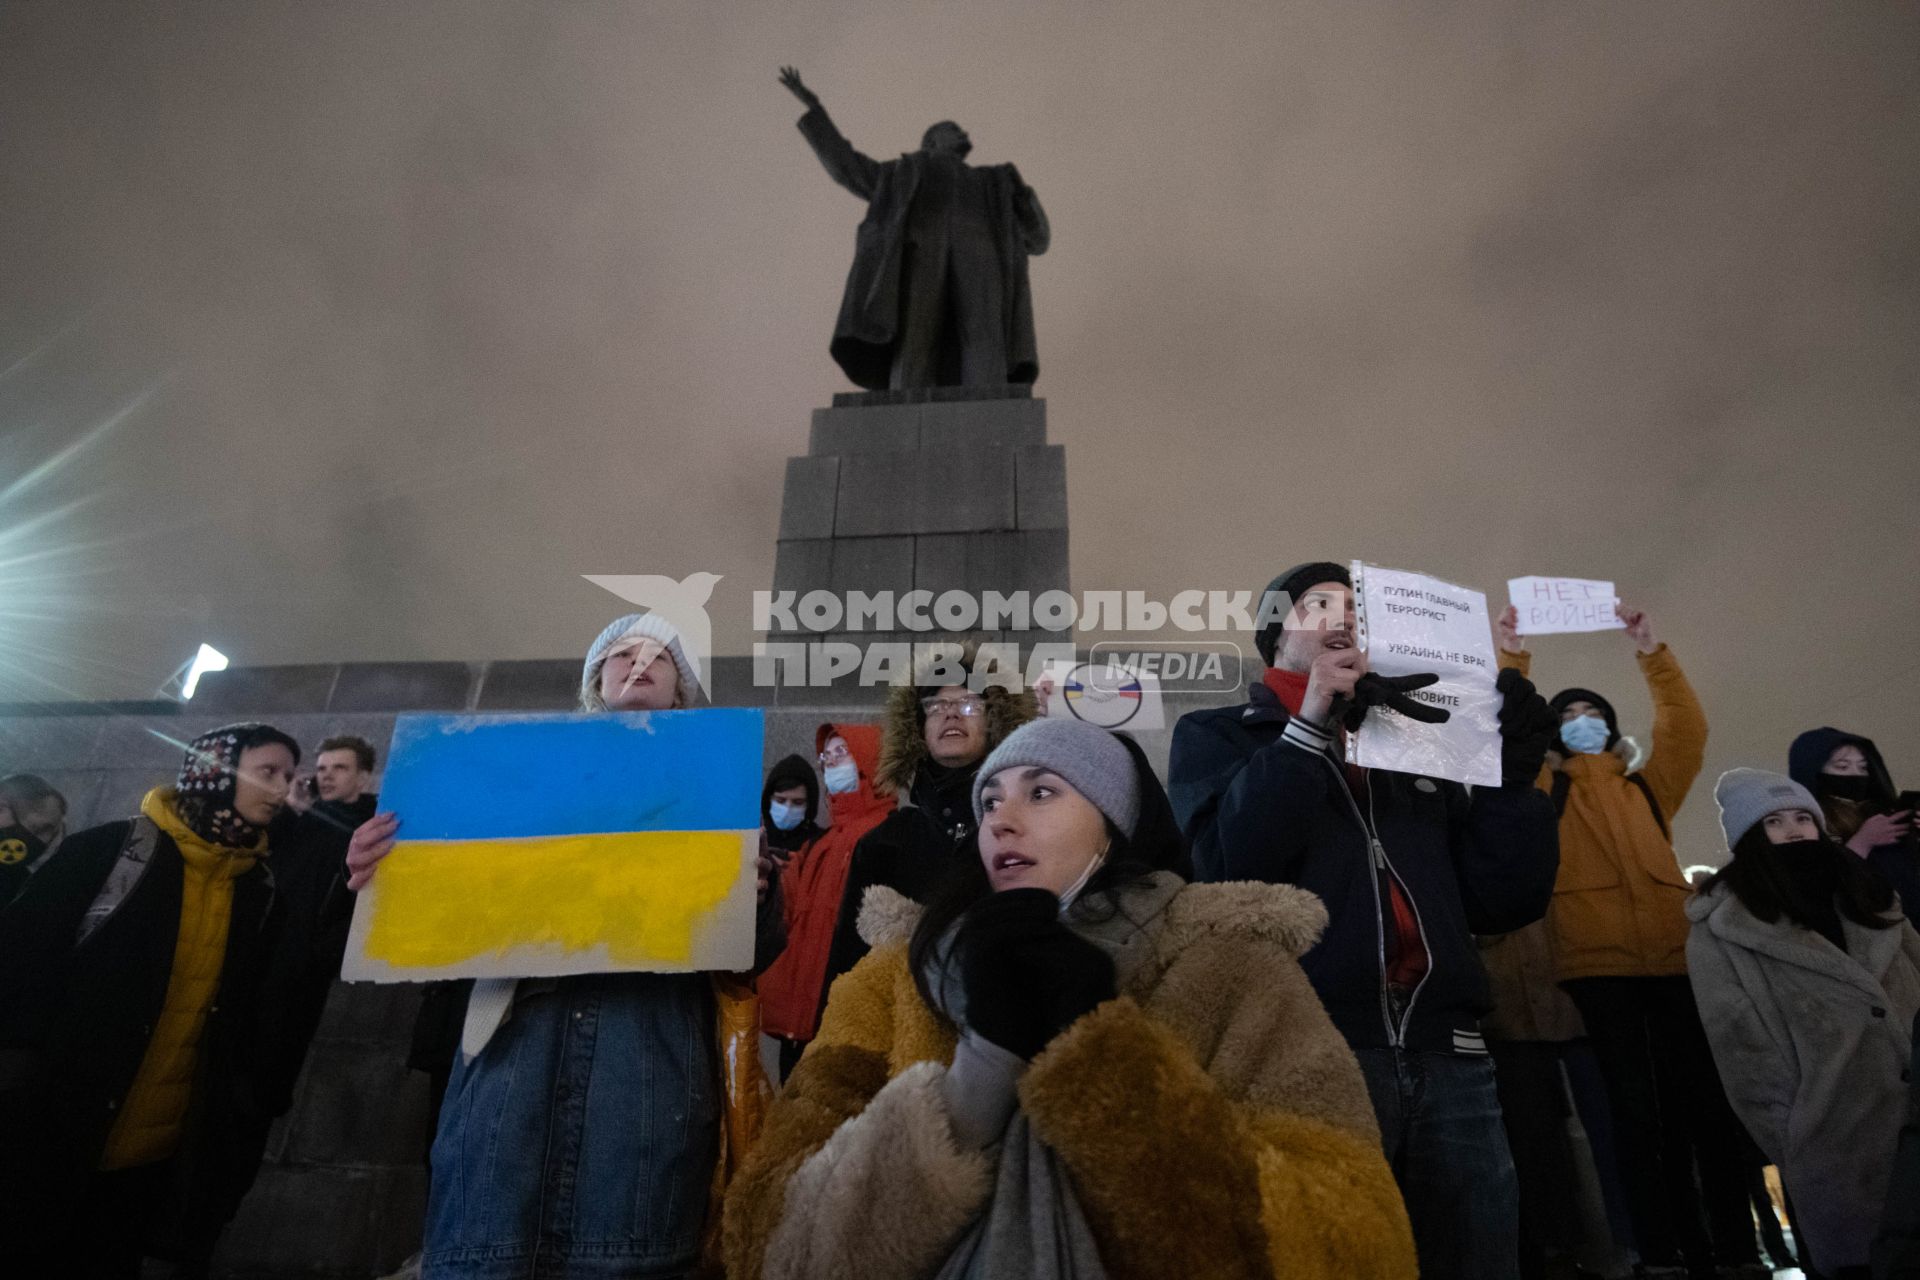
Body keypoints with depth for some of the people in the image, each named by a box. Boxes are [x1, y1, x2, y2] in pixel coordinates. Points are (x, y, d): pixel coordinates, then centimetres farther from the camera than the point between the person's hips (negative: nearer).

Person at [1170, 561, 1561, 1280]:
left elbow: (1502, 903, 13)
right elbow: (1228, 863, -13)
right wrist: (1312, 723, -11)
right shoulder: (1217, 736, 7)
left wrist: (1512, 774, 3)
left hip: (1447, 1056, 5)